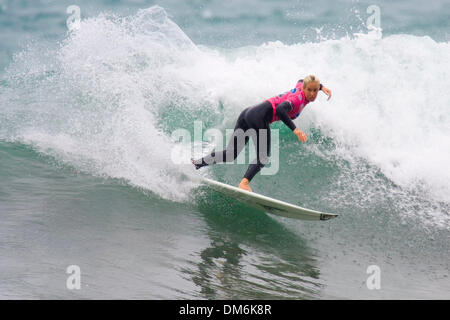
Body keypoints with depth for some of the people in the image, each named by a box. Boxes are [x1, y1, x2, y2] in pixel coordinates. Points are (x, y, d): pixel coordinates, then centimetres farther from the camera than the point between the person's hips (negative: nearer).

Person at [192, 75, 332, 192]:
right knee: (263, 157, -12)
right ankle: (245, 182, -28)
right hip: (259, 116, -10)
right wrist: (295, 129, -33)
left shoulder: (300, 88, 18)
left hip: (248, 113, 10)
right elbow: (281, 109, -28)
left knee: (230, 154, 10)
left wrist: (321, 87, 44)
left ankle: (197, 164, 10)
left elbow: (301, 81, 45)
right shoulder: (298, 98, -10)